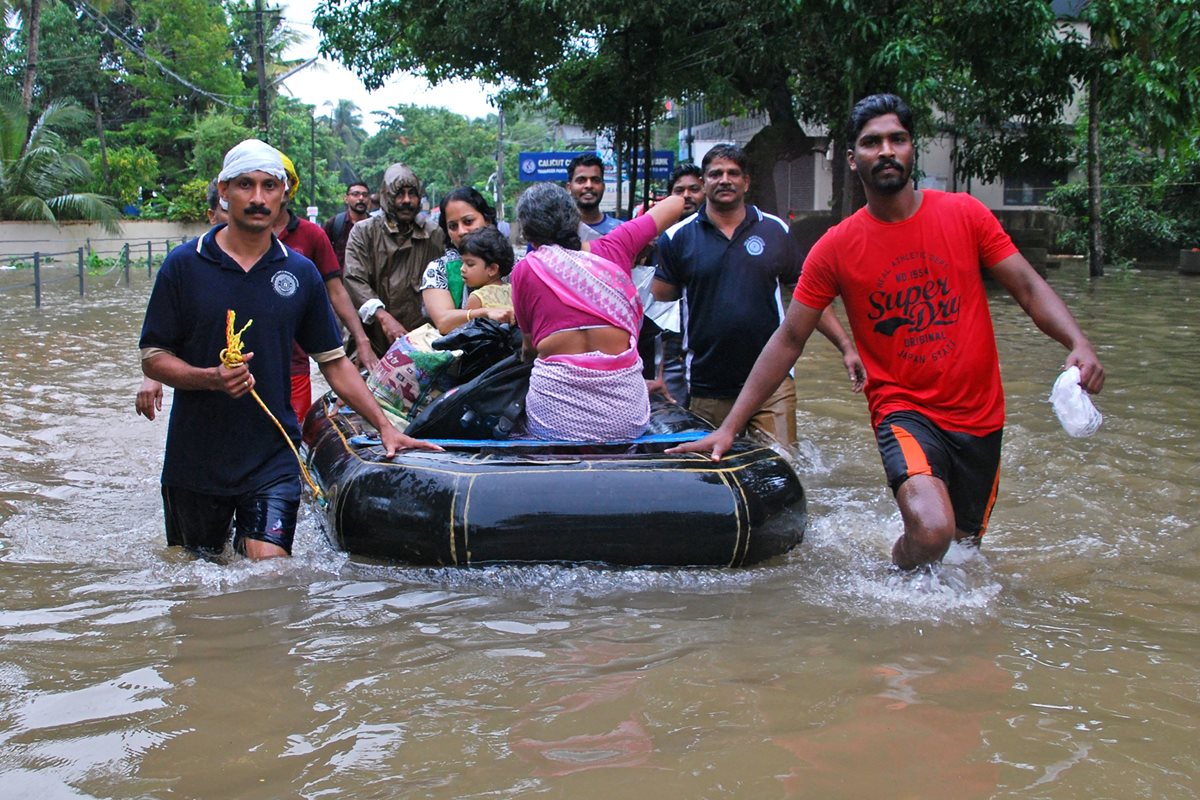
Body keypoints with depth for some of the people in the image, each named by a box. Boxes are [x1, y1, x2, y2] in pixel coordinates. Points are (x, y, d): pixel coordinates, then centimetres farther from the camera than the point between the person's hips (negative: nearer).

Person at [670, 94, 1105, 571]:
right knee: (931, 530, -27)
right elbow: (788, 340, -1)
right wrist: (729, 427, -4)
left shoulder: (964, 214, -1)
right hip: (904, 410, -3)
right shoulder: (836, 247, -5)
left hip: (979, 416, 3)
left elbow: (1028, 288, 2)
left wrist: (1078, 343, -18)